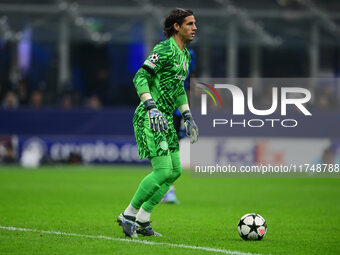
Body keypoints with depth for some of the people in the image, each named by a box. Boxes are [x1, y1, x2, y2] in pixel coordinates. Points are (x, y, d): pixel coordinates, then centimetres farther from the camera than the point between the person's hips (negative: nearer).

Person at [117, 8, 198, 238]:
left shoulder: (185, 55, 16)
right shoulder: (164, 50, -14)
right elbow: (140, 77, -19)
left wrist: (188, 117, 23)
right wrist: (152, 107, -28)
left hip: (165, 119, 10)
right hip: (149, 119, -10)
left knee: (175, 171, 5)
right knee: (163, 171, -14)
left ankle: (142, 221, 12)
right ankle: (129, 214, 0)